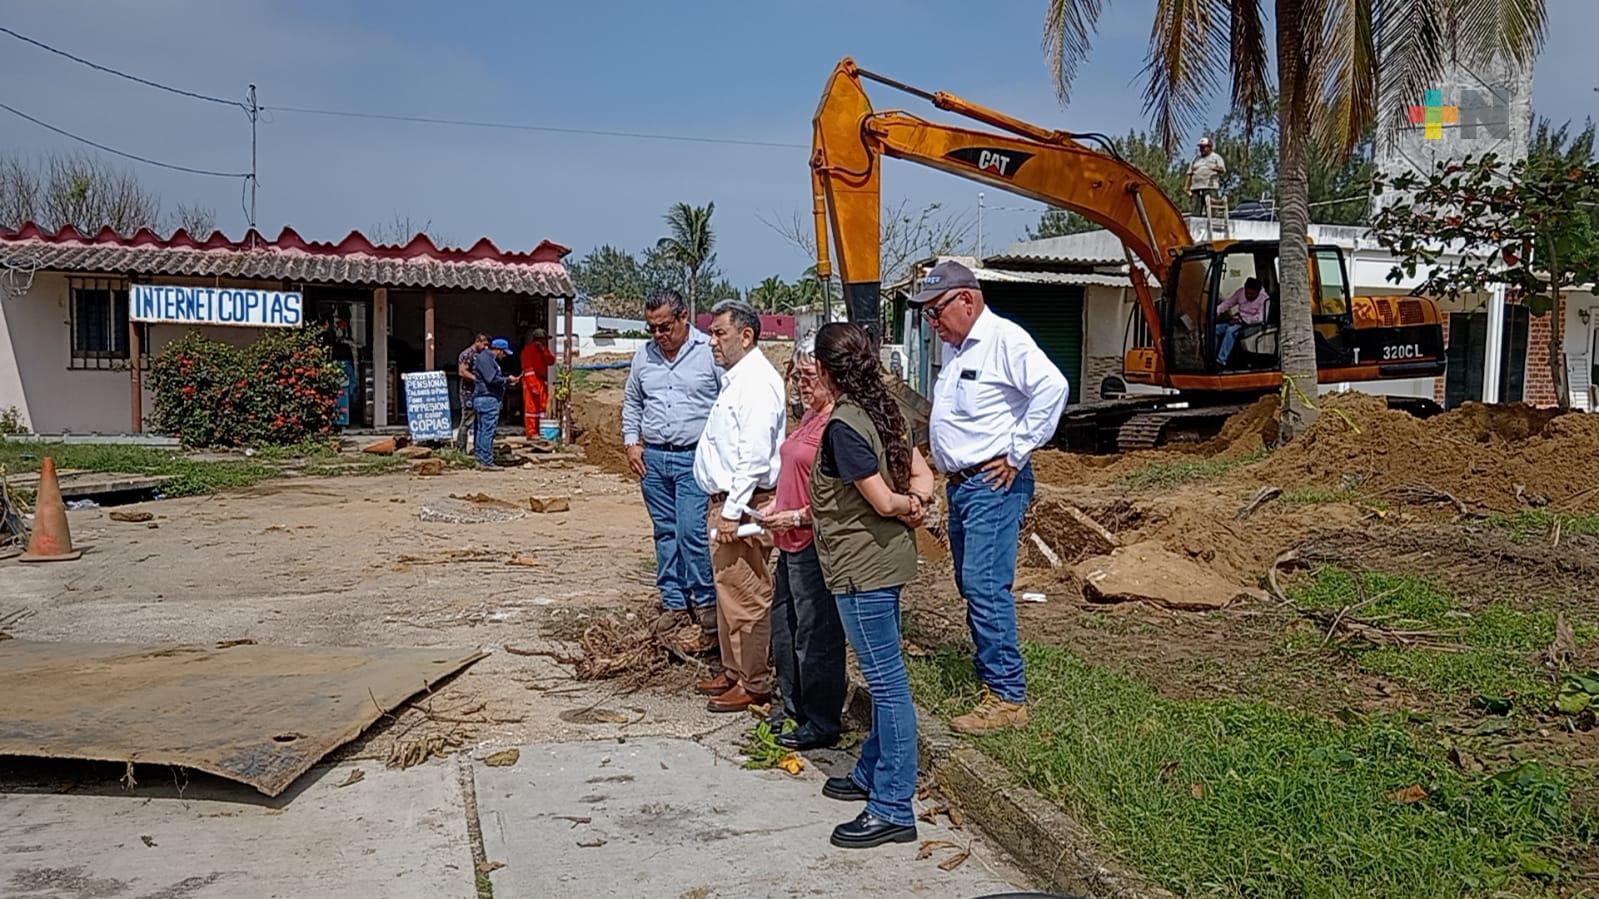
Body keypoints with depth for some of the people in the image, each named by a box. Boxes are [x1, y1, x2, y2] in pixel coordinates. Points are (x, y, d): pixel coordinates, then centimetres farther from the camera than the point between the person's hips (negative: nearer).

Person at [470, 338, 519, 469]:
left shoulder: (488, 359, 21)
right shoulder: (484, 359, -12)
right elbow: (492, 379, -20)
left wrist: (507, 380, 11)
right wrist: (507, 379, -8)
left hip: (483, 399, 11)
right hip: (488, 399, -11)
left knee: (482, 430, 11)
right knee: (488, 431, -10)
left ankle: (481, 460, 15)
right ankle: (487, 462, -9)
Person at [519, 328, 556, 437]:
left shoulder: (544, 349, 16)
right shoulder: (528, 349, -8)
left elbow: (552, 361, 4)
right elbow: (527, 368, -14)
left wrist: (544, 350, -9)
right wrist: (533, 385, -20)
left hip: (543, 382, 8)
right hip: (532, 382, -8)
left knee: (542, 407, 8)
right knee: (531, 407, -6)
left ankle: (540, 431, 13)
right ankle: (531, 432, -5)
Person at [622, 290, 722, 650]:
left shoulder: (710, 352, -6)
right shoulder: (644, 356, 11)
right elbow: (632, 403, 22)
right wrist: (631, 442, 11)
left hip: (694, 459, -6)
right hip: (652, 458, 6)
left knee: (691, 533, -12)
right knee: (665, 533, 11)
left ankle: (707, 607, -1)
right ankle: (674, 603, 21)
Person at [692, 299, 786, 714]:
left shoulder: (757, 382, -16)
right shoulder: (737, 378, 16)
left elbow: (755, 457, -23)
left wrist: (733, 511, -22)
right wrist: (722, 508, 19)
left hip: (743, 506, -11)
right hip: (725, 502, 11)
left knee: (746, 598, -3)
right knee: (728, 593, 18)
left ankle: (754, 685, 7)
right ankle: (733, 672, 30)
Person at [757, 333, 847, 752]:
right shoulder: (811, 418, 13)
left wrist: (797, 517, -21)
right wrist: (776, 505, 14)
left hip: (816, 542, -11)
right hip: (792, 543, 11)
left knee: (816, 634, 1)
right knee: (784, 625, 20)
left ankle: (822, 724, 16)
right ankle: (794, 706, 36)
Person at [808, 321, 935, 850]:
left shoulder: (843, 426, -19)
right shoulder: (881, 412, 8)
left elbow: (882, 501, -20)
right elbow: (922, 476, 9)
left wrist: (904, 505, -1)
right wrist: (916, 501, -8)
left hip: (863, 566, -10)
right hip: (885, 560, 10)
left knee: (886, 682, -4)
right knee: (883, 677, 19)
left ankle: (894, 809, 4)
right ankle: (873, 773, 34)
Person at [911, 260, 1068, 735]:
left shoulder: (1004, 339, -13)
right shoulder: (954, 348, 16)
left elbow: (1052, 387, -27)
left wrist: (1017, 453, -21)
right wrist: (950, 471, 15)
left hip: (993, 484, -10)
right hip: (960, 484, 10)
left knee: (986, 586, -12)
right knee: (971, 586, 14)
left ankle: (1008, 697, -7)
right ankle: (992, 675, 25)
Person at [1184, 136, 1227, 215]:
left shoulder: (1216, 157, 12)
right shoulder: (1196, 159, 24)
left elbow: (1223, 170, 0)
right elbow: (1190, 174, 20)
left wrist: (1216, 169, -23)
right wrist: (1186, 186, 7)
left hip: (1210, 187, -4)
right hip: (1196, 188, 4)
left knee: (1210, 210, -14)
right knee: (1196, 211, -2)